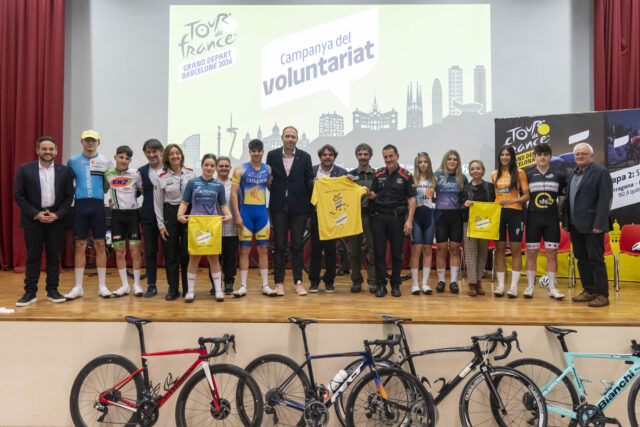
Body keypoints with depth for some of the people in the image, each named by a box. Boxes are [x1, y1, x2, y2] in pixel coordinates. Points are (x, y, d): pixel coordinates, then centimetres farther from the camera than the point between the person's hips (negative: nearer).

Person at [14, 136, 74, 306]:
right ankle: (30, 292, 10)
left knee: (53, 257, 6)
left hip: (56, 220, 1)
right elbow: (18, 195, -1)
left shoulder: (64, 171, 4)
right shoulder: (25, 169, 2)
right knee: (33, 257, 3)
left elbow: (69, 196, 3)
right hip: (33, 220, -1)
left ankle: (52, 291, 15)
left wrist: (57, 214, -9)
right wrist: (36, 214, -10)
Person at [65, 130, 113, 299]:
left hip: (98, 205, -1)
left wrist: (103, 191, -3)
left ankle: (102, 286, 9)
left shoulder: (105, 161, 6)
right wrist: (75, 192, 1)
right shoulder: (73, 161, 9)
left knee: (100, 245, 1)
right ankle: (78, 287, 10)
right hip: (80, 205, 1)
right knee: (80, 246, 3)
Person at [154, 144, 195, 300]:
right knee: (171, 253, 3)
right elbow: (158, 203, 5)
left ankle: (187, 289, 11)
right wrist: (161, 225, 0)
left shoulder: (191, 173, 5)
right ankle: (173, 289, 12)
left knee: (187, 252, 0)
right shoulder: (161, 178, 3)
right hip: (170, 214, 0)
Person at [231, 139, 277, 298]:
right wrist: (237, 215, -11)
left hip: (262, 212, 3)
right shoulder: (240, 169, -1)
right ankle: (243, 286, 6)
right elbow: (233, 193, -4)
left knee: (263, 249, 5)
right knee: (244, 250, -1)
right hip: (245, 212, -3)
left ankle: (265, 285, 11)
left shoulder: (268, 169, 8)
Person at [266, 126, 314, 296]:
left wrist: (316, 184, -12)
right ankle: (279, 282, 14)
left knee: (297, 245, 6)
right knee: (280, 245, 5)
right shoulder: (272, 155, 5)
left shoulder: (305, 157, 3)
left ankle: (298, 282, 15)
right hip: (279, 206, 0)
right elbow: (268, 178, 10)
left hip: (298, 206, 0)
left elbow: (309, 180, 3)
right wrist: (270, 186, -3)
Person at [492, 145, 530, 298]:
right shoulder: (494, 174, 13)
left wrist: (513, 200, -15)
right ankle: (500, 285, 10)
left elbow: (526, 196, 0)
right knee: (499, 248, 4)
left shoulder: (519, 173, 3)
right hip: (497, 213, 3)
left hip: (515, 213, -3)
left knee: (516, 249, -1)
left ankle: (514, 286, 4)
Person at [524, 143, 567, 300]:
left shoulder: (559, 176, 8)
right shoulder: (528, 175, 5)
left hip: (552, 219, 1)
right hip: (533, 218, -1)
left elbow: (562, 199, 12)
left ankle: (552, 287, 10)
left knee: (552, 253, 1)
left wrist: (557, 214, 5)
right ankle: (530, 286, 11)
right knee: (531, 253, 2)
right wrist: (524, 214, 0)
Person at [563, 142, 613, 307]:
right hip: (575, 226, 7)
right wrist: (565, 221, 11)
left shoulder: (601, 172, -6)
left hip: (592, 226, -7)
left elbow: (605, 199, -13)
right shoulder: (571, 175, 15)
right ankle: (589, 291, 22)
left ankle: (602, 295, 7)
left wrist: (599, 224, -19)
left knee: (596, 260, -3)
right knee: (582, 259, 12)